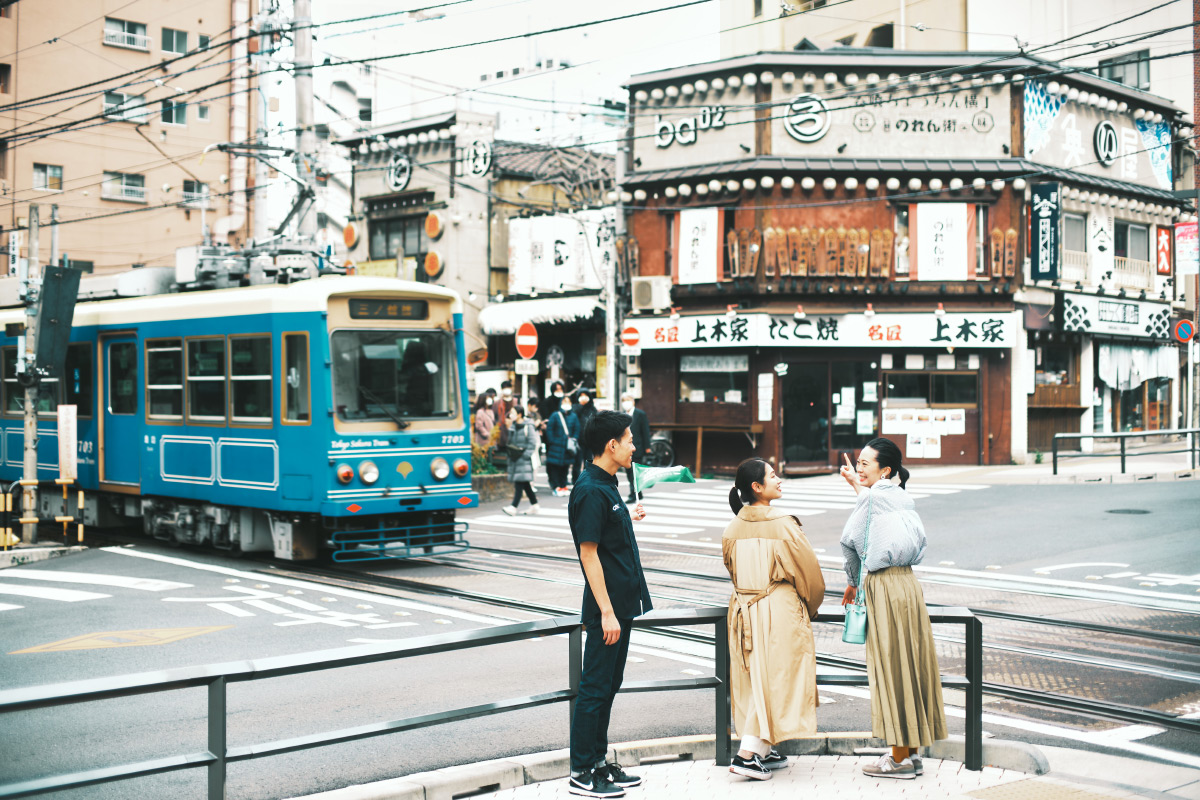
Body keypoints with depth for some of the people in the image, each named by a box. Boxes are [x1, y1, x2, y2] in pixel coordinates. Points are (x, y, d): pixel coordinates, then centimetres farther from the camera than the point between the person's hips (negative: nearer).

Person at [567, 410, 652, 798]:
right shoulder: (590, 491, -18)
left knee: (608, 686, 15)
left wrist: (628, 518, 37)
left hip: (621, 604, 10)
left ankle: (598, 763, 24)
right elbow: (588, 553, -21)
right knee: (594, 688, -2)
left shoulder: (606, 485, 12)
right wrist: (607, 612, -22)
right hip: (607, 608, -10)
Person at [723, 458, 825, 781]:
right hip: (781, 609, -6)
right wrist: (811, 606, 12)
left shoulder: (733, 529, 2)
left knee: (756, 678, 15)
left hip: (744, 610, 6)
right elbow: (809, 570, -6)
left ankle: (764, 752, 20)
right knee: (775, 678, 0)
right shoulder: (783, 525, -14)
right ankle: (748, 754, -6)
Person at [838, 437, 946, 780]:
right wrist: (857, 484, 42)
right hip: (906, 583, 8)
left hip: (887, 590, -8)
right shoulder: (901, 498, 10)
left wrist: (853, 581, 8)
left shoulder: (871, 499, -12)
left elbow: (850, 542, -6)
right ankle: (910, 752, 18)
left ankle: (900, 758, 4)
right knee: (906, 667, 12)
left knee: (891, 669, -2)